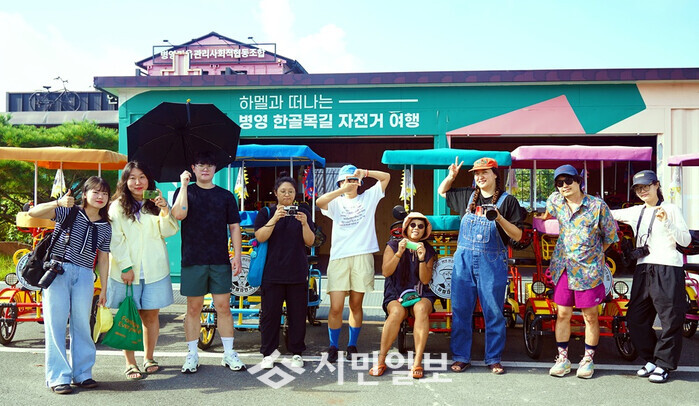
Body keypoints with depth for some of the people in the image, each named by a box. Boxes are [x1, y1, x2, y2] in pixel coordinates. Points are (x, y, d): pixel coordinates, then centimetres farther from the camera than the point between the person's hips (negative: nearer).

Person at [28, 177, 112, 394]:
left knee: (82, 324, 6)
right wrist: (59, 203, -28)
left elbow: (103, 259, 13)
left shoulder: (106, 227, 9)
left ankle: (82, 373, 18)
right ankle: (58, 377, 7)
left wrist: (104, 288, 11)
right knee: (56, 324, -1)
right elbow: (33, 212, -12)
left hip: (84, 276, 3)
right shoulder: (68, 212, 0)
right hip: (58, 270, -3)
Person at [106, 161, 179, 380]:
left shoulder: (155, 204, 11)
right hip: (126, 270, -2)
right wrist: (126, 266, -11)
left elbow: (169, 231, 1)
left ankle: (148, 358, 22)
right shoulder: (118, 206, 3)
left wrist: (165, 211, -16)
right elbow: (116, 240, -3)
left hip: (154, 269, 2)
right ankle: (130, 363, 9)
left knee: (151, 314, 7)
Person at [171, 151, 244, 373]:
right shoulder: (185, 192, 7)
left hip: (220, 261, 1)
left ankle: (229, 353, 12)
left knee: (223, 307, 3)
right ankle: (192, 355, 16)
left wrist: (237, 255, 0)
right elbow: (179, 214, -13)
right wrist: (184, 185, -11)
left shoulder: (226, 196, 10)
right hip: (193, 261, -1)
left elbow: (234, 226, 9)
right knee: (193, 308, 5)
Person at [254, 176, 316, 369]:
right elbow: (260, 237, -8)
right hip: (272, 272, -1)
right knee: (270, 313, 1)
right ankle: (267, 353, 12)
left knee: (297, 313, 4)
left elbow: (310, 242, 3)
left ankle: (296, 353, 16)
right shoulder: (266, 213, 6)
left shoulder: (303, 213, 10)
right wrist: (275, 218, -20)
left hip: (298, 273, 1)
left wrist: (304, 223, -15)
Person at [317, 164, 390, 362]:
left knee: (356, 305, 6)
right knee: (336, 307, -6)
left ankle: (352, 346, 18)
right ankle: (333, 347, 10)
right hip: (339, 257, 0)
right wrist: (342, 190, -16)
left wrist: (365, 173, -2)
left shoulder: (368, 197, 15)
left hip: (362, 256, 1)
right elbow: (319, 202, -9)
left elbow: (386, 177, 10)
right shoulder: (336, 203, 12)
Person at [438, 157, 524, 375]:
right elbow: (442, 191, 28)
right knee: (460, 310, 5)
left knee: (494, 312, 3)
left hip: (492, 261, -3)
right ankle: (461, 357, 16)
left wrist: (499, 218, -16)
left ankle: (494, 359, 16)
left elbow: (517, 236, -1)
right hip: (464, 259, 3)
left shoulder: (507, 201, 1)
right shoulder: (467, 196, 12)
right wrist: (451, 176, 11)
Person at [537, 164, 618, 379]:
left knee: (590, 316, 6)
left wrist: (593, 254, 6)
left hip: (588, 269, -3)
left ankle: (588, 359, 21)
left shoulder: (598, 206, -10)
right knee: (563, 314, 7)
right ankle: (562, 358, 18)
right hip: (563, 267, 3)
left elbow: (610, 236, 1)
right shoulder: (555, 201, 0)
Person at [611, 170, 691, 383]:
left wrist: (666, 222, -17)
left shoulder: (670, 209, 1)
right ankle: (650, 359, 23)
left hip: (668, 269, -5)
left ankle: (664, 365, 12)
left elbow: (686, 240, -6)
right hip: (643, 269, 6)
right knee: (635, 319, 7)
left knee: (670, 319, -1)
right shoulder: (636, 212, 14)